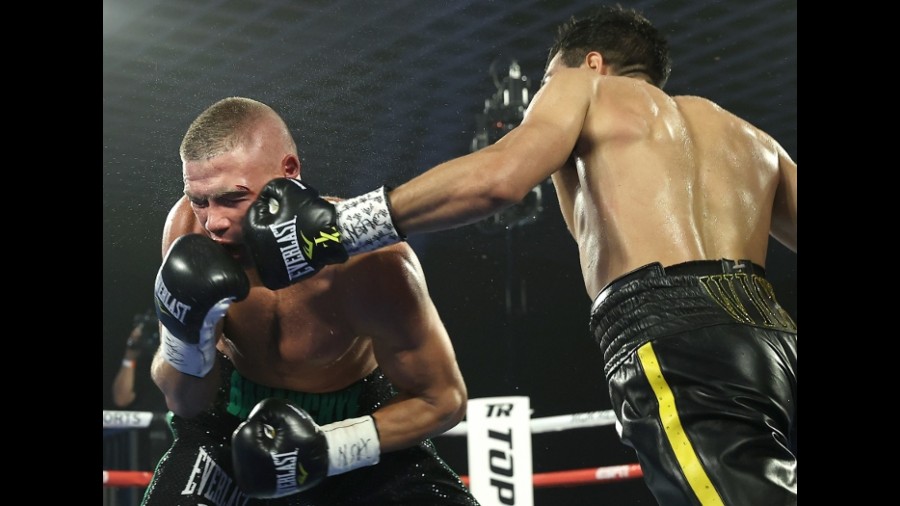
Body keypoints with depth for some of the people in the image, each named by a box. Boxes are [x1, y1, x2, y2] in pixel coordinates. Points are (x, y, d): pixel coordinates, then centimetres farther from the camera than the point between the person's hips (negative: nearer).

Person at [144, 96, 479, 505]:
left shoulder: (369, 262, -30)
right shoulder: (188, 225, -23)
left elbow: (442, 399, -16)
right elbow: (186, 403, -12)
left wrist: (329, 448, -28)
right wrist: (186, 334, -34)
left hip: (356, 421, -1)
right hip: (233, 417, 2)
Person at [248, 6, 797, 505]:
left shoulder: (582, 85, 18)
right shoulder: (749, 136, 36)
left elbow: (498, 175, -3)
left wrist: (336, 225, 0)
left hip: (675, 342, -7)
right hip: (773, 338, 7)